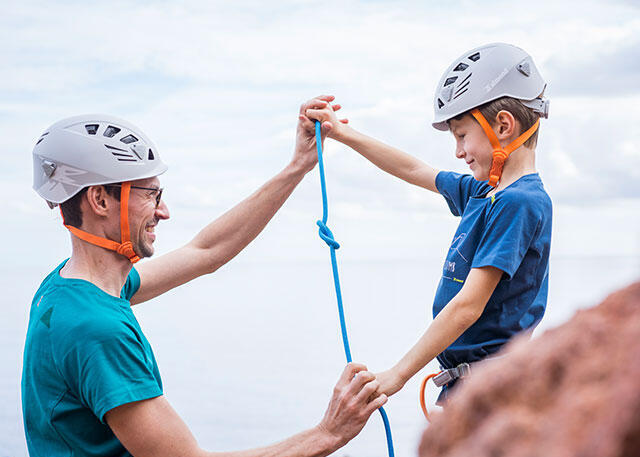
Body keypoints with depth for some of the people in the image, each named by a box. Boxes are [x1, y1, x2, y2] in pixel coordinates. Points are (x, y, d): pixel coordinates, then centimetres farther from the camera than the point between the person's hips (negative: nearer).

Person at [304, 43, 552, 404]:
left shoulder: (518, 202, -16)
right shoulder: (481, 192, 12)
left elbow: (468, 306, -21)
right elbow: (415, 170, 28)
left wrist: (398, 374, -18)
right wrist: (344, 133, 27)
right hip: (465, 386, 9)